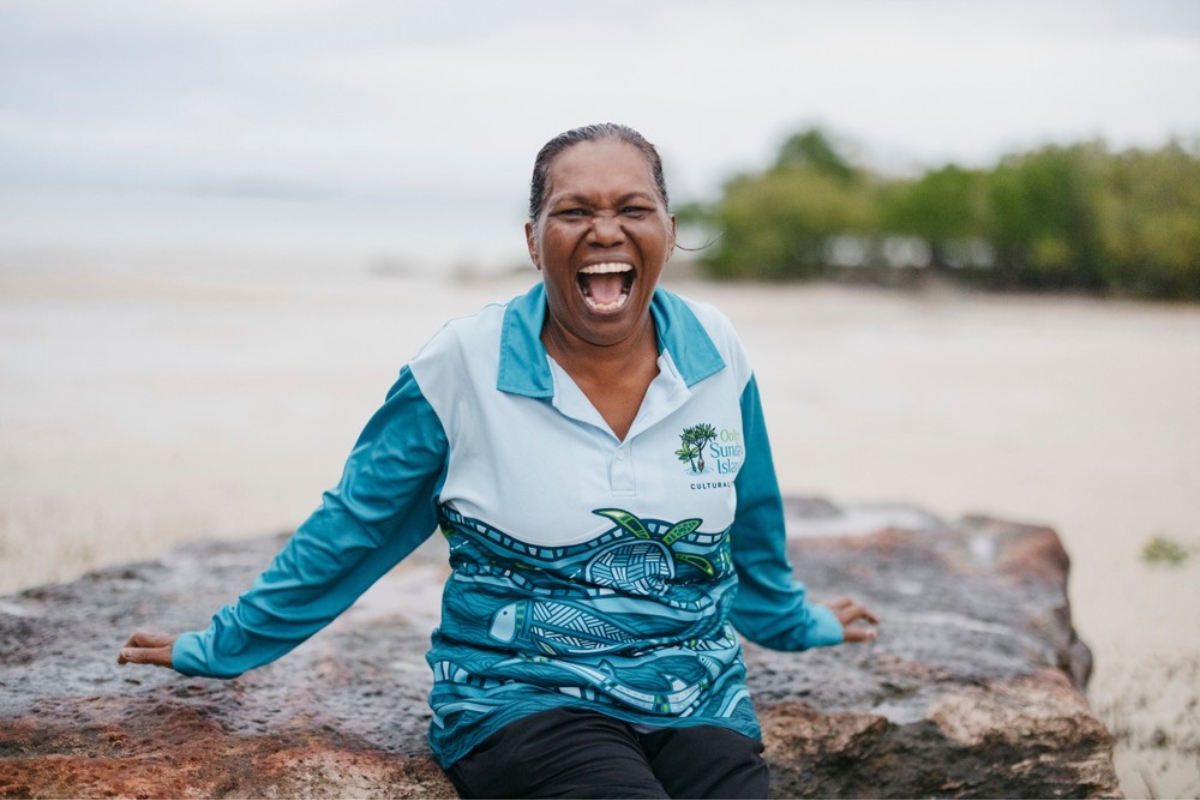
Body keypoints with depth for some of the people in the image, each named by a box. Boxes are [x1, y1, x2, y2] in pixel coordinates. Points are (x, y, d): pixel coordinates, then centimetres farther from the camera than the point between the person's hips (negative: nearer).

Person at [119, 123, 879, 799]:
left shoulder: (716, 354, 4)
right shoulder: (465, 365, -5)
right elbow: (353, 530, 6)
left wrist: (798, 623, 36)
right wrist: (220, 647, 12)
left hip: (698, 702, 3)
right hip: (520, 695, -2)